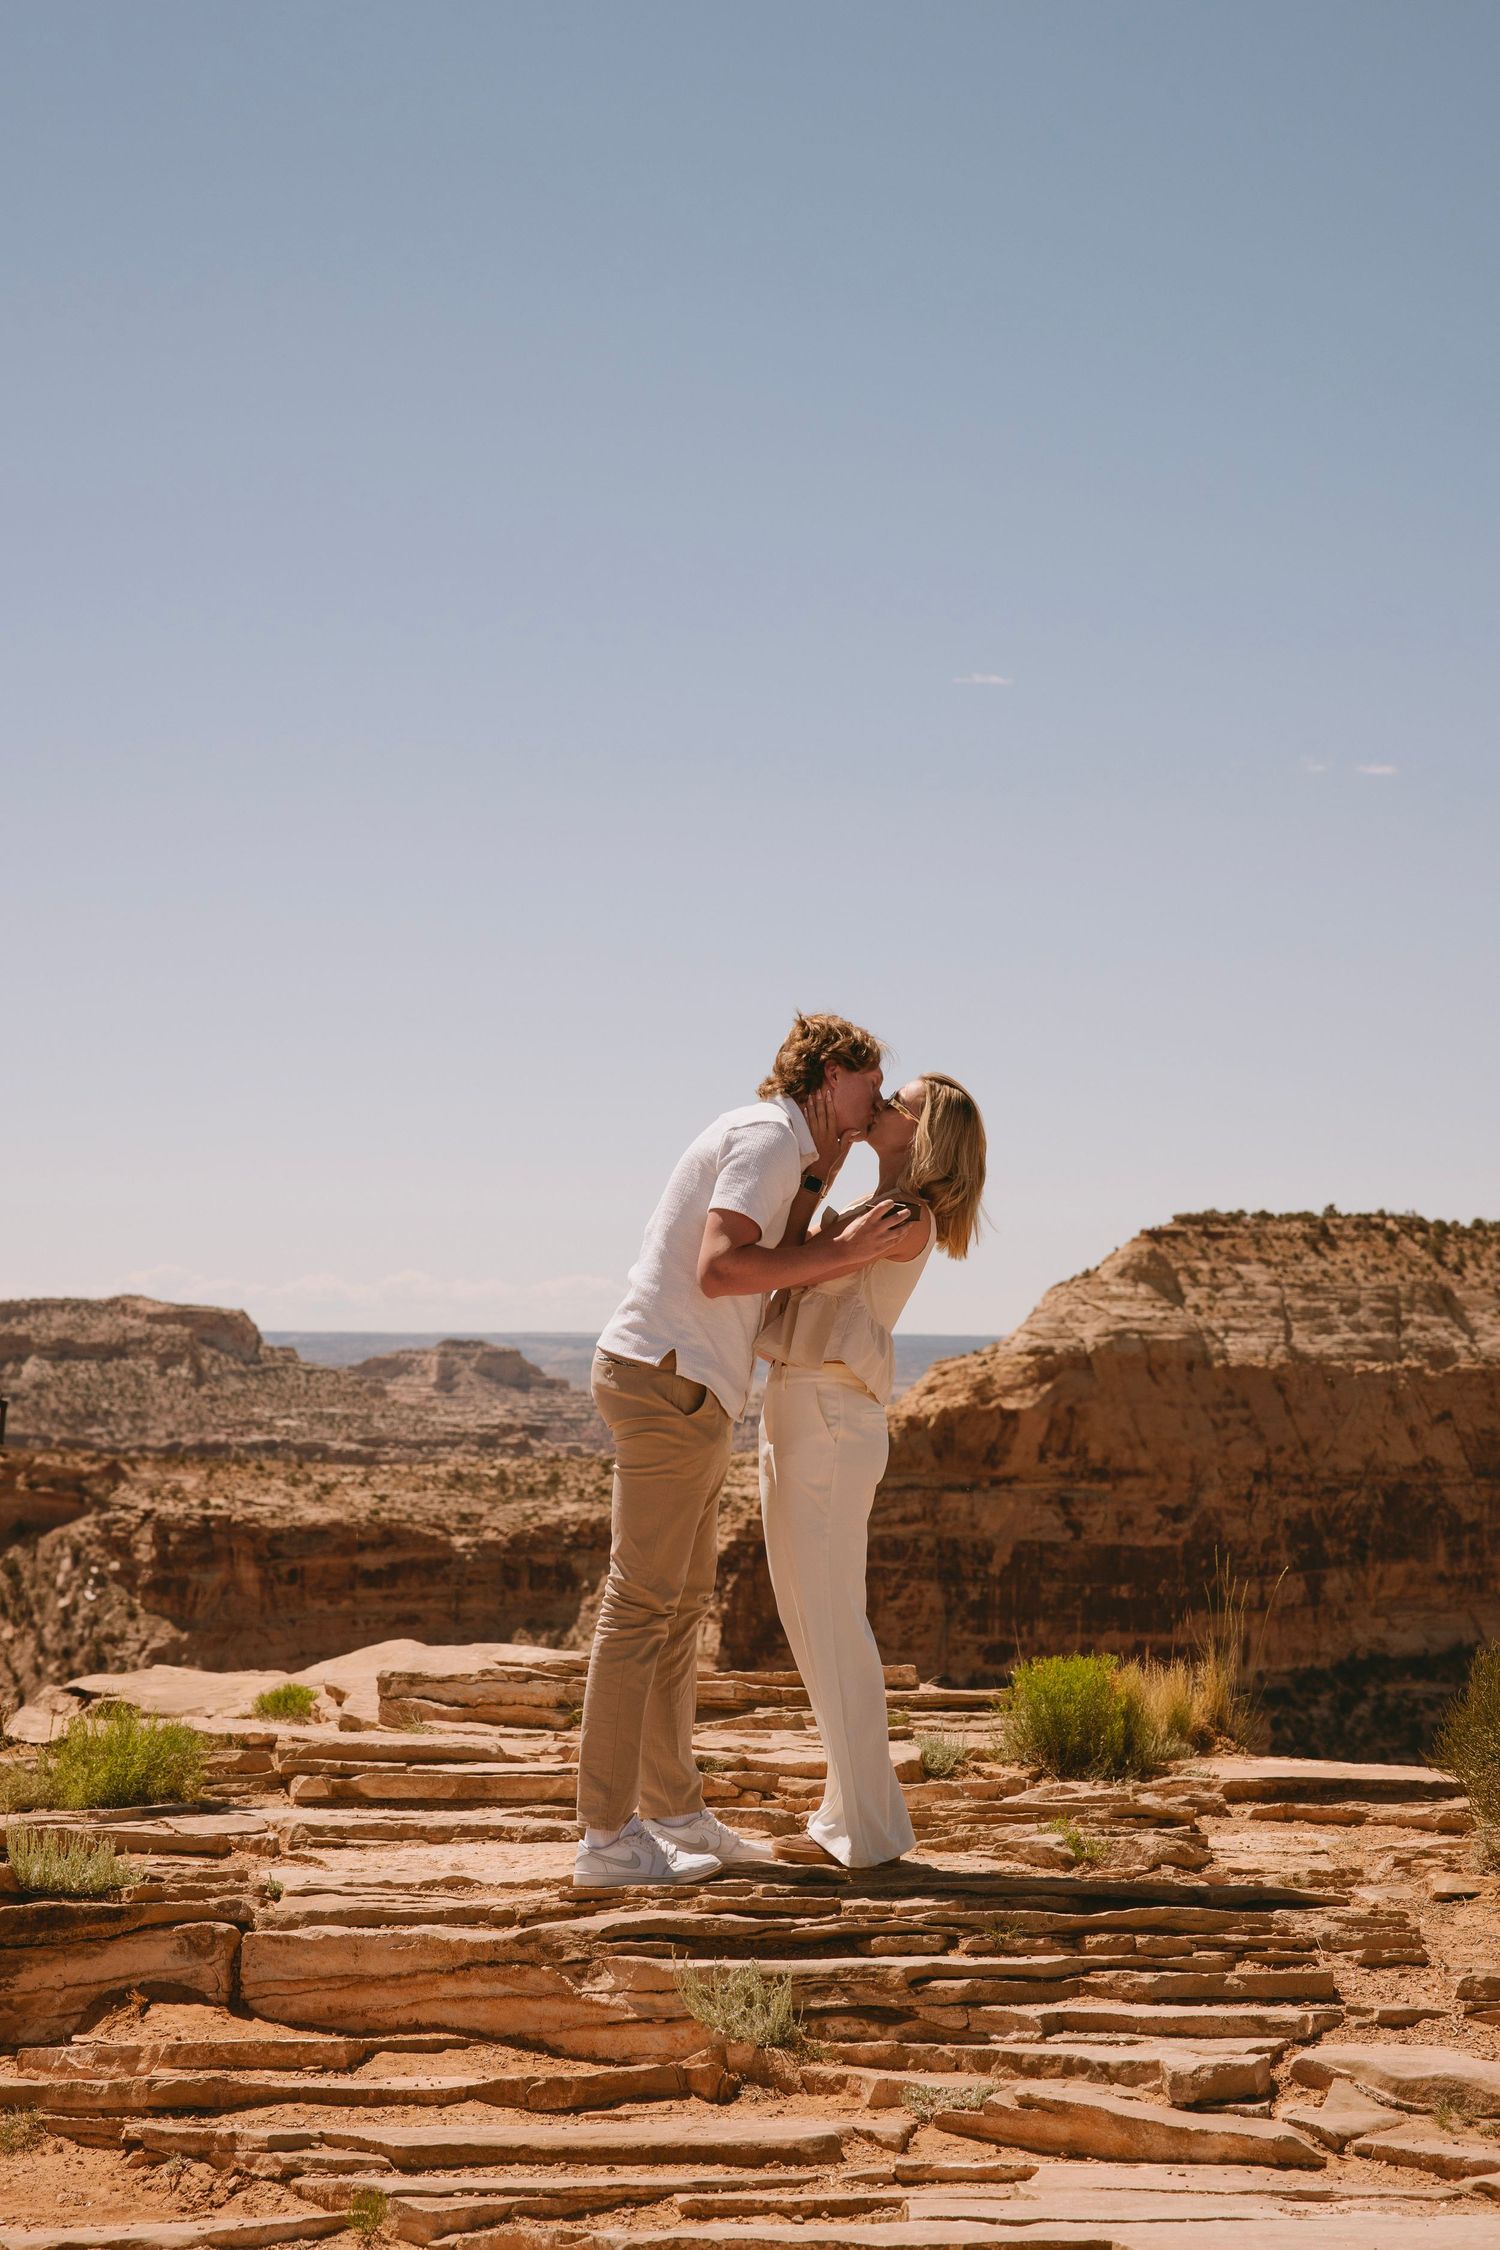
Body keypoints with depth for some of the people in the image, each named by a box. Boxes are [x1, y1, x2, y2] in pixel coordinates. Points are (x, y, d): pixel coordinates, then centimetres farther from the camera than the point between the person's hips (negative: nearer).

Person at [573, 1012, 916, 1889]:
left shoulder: (778, 1149, 21)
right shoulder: (768, 1135, -10)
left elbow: (771, 1273, 14)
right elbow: (720, 1269, -23)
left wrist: (816, 1189, 9)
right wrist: (843, 1251, -19)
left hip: (691, 1389, 11)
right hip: (668, 1378, -11)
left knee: (681, 1603, 14)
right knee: (642, 1603, -9)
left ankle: (675, 1813, 21)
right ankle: (608, 1835, -7)